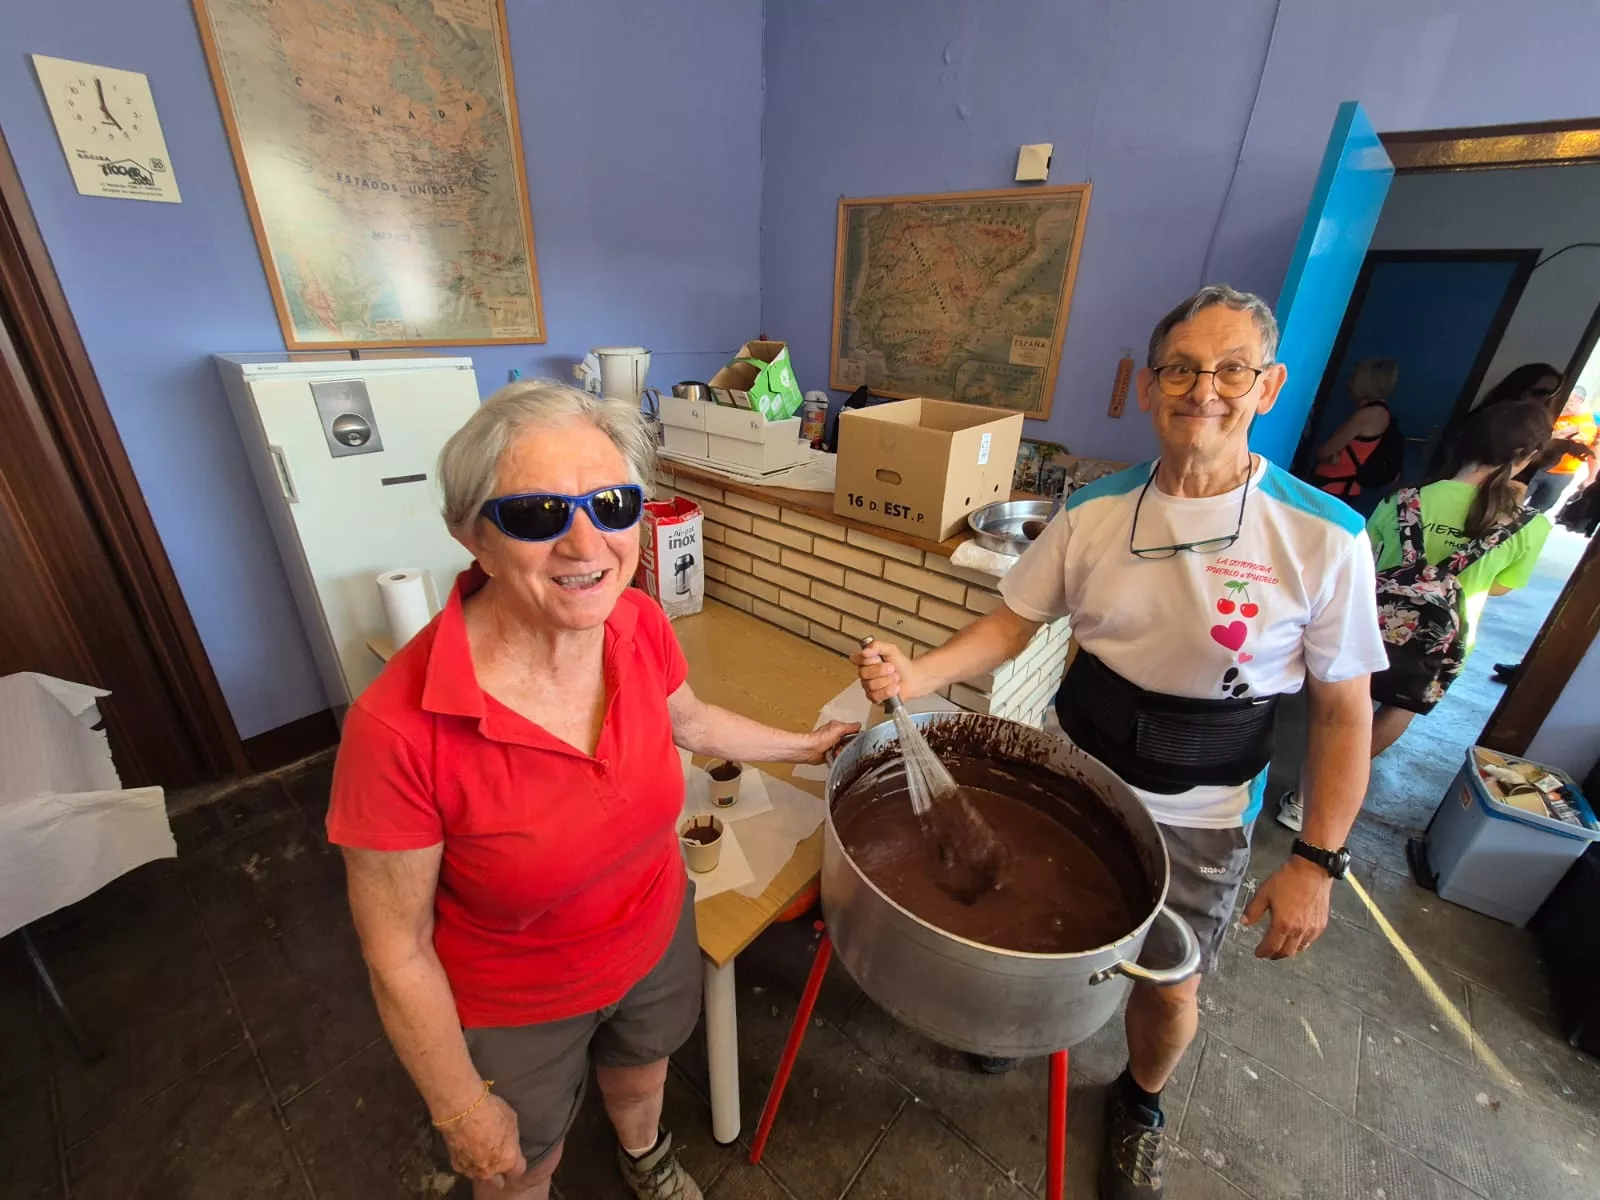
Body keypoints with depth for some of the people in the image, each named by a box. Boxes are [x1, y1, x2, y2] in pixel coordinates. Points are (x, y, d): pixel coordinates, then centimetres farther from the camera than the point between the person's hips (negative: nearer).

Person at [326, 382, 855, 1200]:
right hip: (509, 1007, -4)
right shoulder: (400, 727, -36)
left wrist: (804, 747, 10)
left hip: (655, 938, 5)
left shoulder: (639, 625, -22)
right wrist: (465, 1114, -7)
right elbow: (397, 953, -21)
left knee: (642, 1071, 36)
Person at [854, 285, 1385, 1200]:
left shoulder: (1323, 537, -16)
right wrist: (916, 676, -20)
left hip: (1200, 816, -1)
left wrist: (1317, 861, -9)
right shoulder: (1094, 512, -10)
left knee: (1170, 990, 16)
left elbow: (1344, 715, -9)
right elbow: (1014, 623, -5)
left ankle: (1141, 1104, 53)